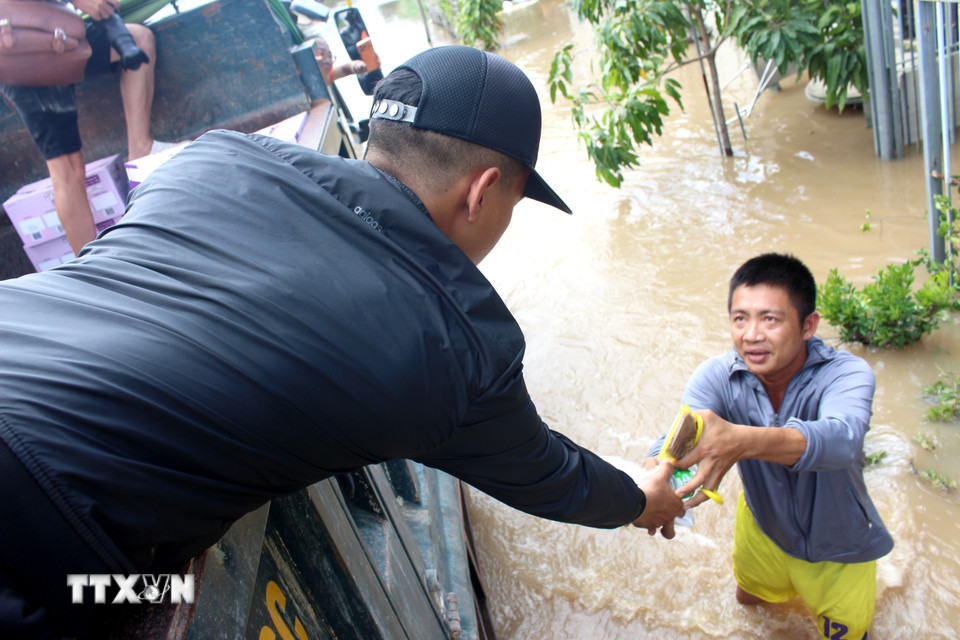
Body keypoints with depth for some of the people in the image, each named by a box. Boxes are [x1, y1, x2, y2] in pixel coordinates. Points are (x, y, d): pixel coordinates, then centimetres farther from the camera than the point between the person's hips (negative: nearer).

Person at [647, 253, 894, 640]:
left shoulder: (847, 373, -33)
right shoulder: (717, 376, -25)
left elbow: (841, 439, -54)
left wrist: (741, 441, -72)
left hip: (839, 549, -3)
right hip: (763, 531, 3)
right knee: (747, 604, 27)